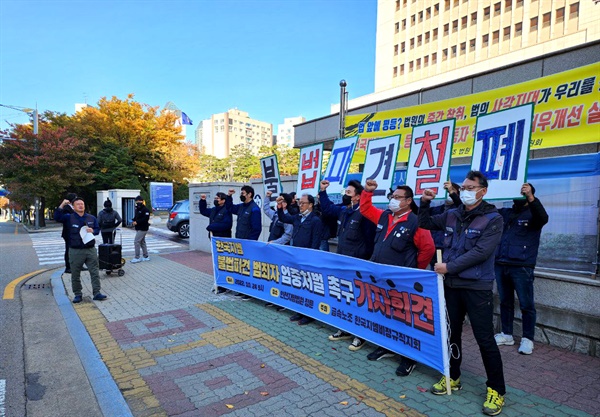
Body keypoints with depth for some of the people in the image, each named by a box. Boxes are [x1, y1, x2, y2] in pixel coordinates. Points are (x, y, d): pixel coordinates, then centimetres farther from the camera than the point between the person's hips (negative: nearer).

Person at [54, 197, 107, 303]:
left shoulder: (91, 218, 9)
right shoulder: (69, 217, 1)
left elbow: (98, 229, 14)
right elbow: (57, 217, -13)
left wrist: (93, 230, -9)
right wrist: (62, 205, -21)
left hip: (91, 250, 2)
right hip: (75, 251, -2)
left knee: (95, 272, 0)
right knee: (75, 274, 7)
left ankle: (97, 293, 5)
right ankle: (77, 294, 21)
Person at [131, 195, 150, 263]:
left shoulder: (145, 210, -13)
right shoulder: (137, 209, 15)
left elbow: (145, 219, -23)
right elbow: (135, 217, 22)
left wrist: (137, 222, -20)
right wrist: (134, 221, 0)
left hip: (143, 229, -10)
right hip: (138, 229, 10)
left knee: (136, 242, -11)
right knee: (142, 242, 14)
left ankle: (137, 258, -5)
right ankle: (146, 257, 22)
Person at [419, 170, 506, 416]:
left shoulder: (493, 219, -9)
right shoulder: (451, 215, 6)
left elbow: (481, 252, -19)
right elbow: (425, 224, 17)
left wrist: (449, 266, -19)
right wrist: (424, 203, 0)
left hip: (477, 287, -5)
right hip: (451, 285, 5)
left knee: (485, 339, 2)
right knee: (451, 333, 15)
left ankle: (496, 389, 20)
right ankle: (452, 377, 32)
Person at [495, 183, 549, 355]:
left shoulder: (532, 214, -2)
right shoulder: (504, 213, 11)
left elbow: (543, 218, -23)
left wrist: (530, 197, -39)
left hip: (522, 267, -4)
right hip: (501, 265, 5)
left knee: (526, 304, 3)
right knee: (505, 302, 13)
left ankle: (527, 339, 16)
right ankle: (507, 335, 24)